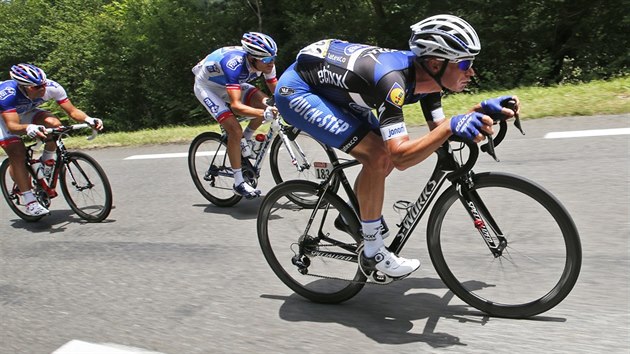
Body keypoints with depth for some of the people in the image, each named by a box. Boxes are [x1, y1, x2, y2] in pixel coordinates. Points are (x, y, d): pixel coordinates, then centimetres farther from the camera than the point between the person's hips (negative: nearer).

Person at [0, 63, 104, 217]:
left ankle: (47, 161, -3)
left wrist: (89, 120, -44)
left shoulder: (52, 87, -30)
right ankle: (30, 202, -15)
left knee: (54, 123, -28)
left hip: (27, 113, 3)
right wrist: (28, 128, -67)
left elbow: (72, 111, -24)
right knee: (17, 154, -22)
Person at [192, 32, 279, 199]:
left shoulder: (266, 62, -22)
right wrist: (264, 113, -61)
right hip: (207, 87, -6)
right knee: (235, 130, -22)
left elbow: (276, 91, -8)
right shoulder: (235, 64, -41)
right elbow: (235, 105, -48)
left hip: (231, 83, 6)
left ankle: (245, 140, 7)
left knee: (266, 103, -19)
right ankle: (239, 183, -10)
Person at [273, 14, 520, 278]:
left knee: (384, 158, 7)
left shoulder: (425, 75, -8)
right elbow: (401, 157, -39)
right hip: (297, 91, -9)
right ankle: (373, 252, -5)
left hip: (332, 90, 9)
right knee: (379, 157, -21)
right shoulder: (393, 78, -34)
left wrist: (482, 110, -9)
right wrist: (452, 127, -44)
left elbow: (438, 130, 2)